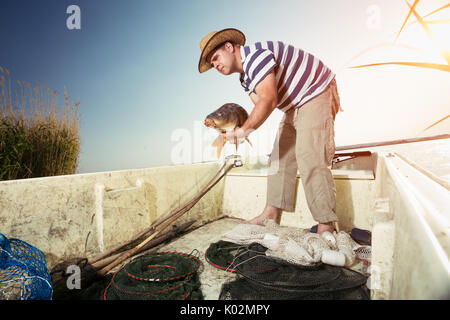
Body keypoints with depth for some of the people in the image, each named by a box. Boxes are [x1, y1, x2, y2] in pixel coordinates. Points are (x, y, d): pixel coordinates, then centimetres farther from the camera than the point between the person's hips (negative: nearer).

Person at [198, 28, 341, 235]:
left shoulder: (255, 55, -20)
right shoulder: (245, 77, 12)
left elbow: (268, 101, -30)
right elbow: (259, 108, 3)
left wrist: (244, 130, -27)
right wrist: (236, 131, -11)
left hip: (317, 95, -10)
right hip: (294, 106, 10)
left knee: (310, 160, -18)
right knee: (280, 156, 5)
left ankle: (326, 227, -11)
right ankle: (272, 213, 12)